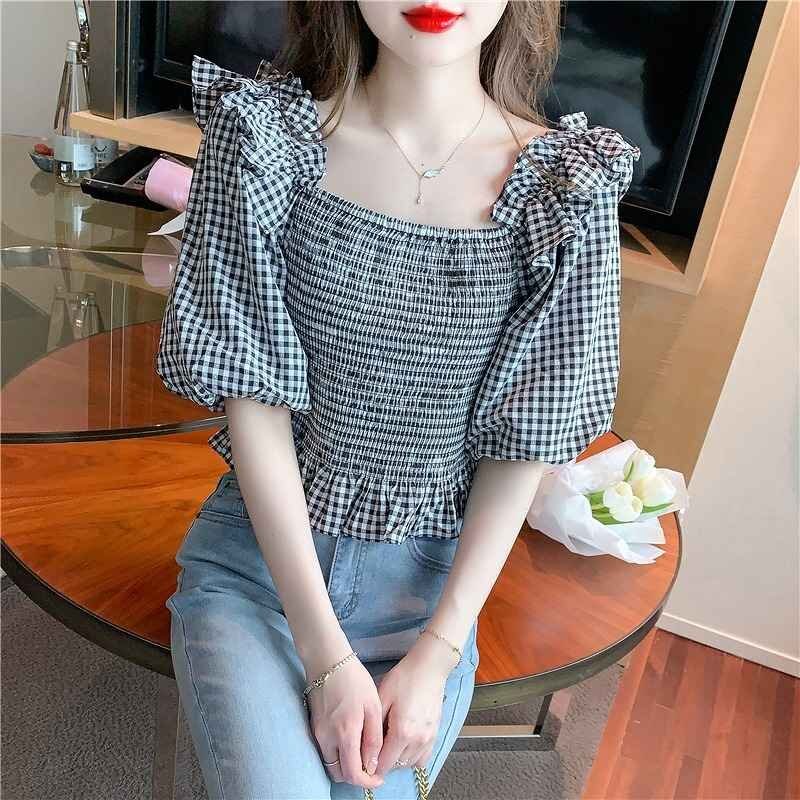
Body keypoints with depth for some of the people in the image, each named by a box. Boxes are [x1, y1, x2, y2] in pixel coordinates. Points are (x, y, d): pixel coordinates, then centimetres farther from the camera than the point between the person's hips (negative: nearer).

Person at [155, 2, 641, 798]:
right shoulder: (261, 135, -11)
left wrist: (437, 654, -9)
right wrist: (327, 657, -14)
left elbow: (524, 445, -5)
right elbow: (253, 400, -12)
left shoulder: (566, 189, -10)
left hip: (426, 582, 1)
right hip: (258, 552, 0)